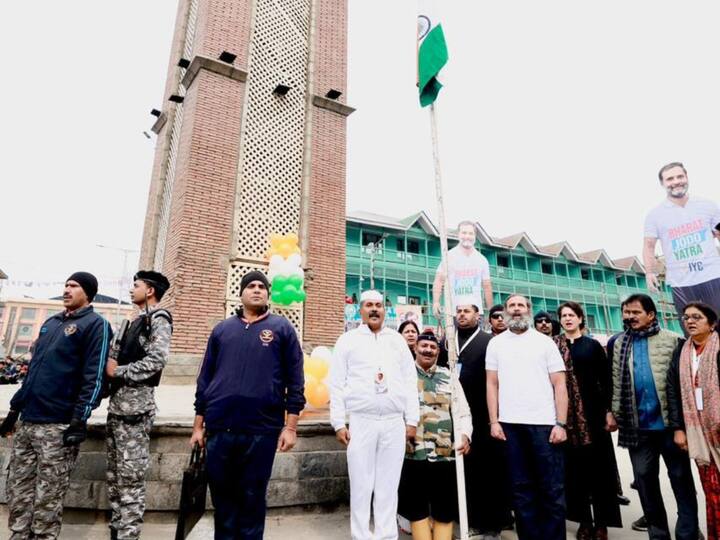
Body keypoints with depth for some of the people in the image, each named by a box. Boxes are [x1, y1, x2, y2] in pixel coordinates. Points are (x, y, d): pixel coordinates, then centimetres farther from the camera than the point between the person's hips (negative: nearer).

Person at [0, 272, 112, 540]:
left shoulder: (95, 324, -6)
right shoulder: (50, 323, 18)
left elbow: (94, 376, -13)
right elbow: (33, 369, 22)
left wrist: (80, 419, -18)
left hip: (59, 425, -7)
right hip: (27, 421, 7)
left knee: (46, 500, 1)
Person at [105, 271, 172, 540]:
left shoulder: (158, 319, -7)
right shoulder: (137, 321, 20)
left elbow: (157, 359, -19)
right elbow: (121, 355, 20)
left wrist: (118, 371, -13)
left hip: (135, 405, -9)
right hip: (117, 403, 9)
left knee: (130, 477, -4)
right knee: (115, 475, 15)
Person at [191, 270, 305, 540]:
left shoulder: (282, 328, 3)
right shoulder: (222, 329, 11)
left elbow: (295, 380, 0)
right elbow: (205, 379, 12)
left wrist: (290, 426, -5)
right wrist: (198, 426, 9)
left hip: (262, 429, -2)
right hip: (219, 428, 3)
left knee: (252, 499, 10)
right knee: (222, 497, 14)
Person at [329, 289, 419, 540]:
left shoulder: (398, 340, 11)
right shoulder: (348, 340, 4)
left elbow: (410, 382, 10)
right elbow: (337, 384, 1)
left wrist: (412, 420, 4)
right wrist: (339, 423, -4)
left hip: (394, 422, 2)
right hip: (361, 421, -2)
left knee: (388, 486, 9)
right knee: (361, 485, 4)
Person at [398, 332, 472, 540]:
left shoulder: (448, 377, 13)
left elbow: (462, 412, 10)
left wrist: (465, 435, -8)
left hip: (445, 454, 3)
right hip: (412, 453, -2)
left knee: (445, 511, 8)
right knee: (417, 509, 4)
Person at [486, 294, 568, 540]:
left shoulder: (545, 341, 4)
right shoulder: (496, 343, 8)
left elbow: (559, 384, 2)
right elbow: (492, 384, 7)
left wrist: (561, 423, -6)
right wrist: (494, 421, 0)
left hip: (544, 422, -1)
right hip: (510, 424, 1)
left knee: (553, 488, 5)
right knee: (521, 488, 10)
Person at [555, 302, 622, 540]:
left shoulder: (593, 345, 5)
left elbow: (606, 379, 4)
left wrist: (609, 410, -3)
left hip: (593, 412, 0)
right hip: (566, 415, 1)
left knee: (597, 465, 3)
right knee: (574, 466, 6)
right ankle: (584, 520, 19)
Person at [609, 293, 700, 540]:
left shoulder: (672, 340, -1)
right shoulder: (619, 344, 8)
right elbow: (616, 382, 7)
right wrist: (613, 412, 2)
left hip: (669, 421, -3)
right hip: (637, 425, 3)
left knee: (681, 477, 8)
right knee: (644, 478, 11)